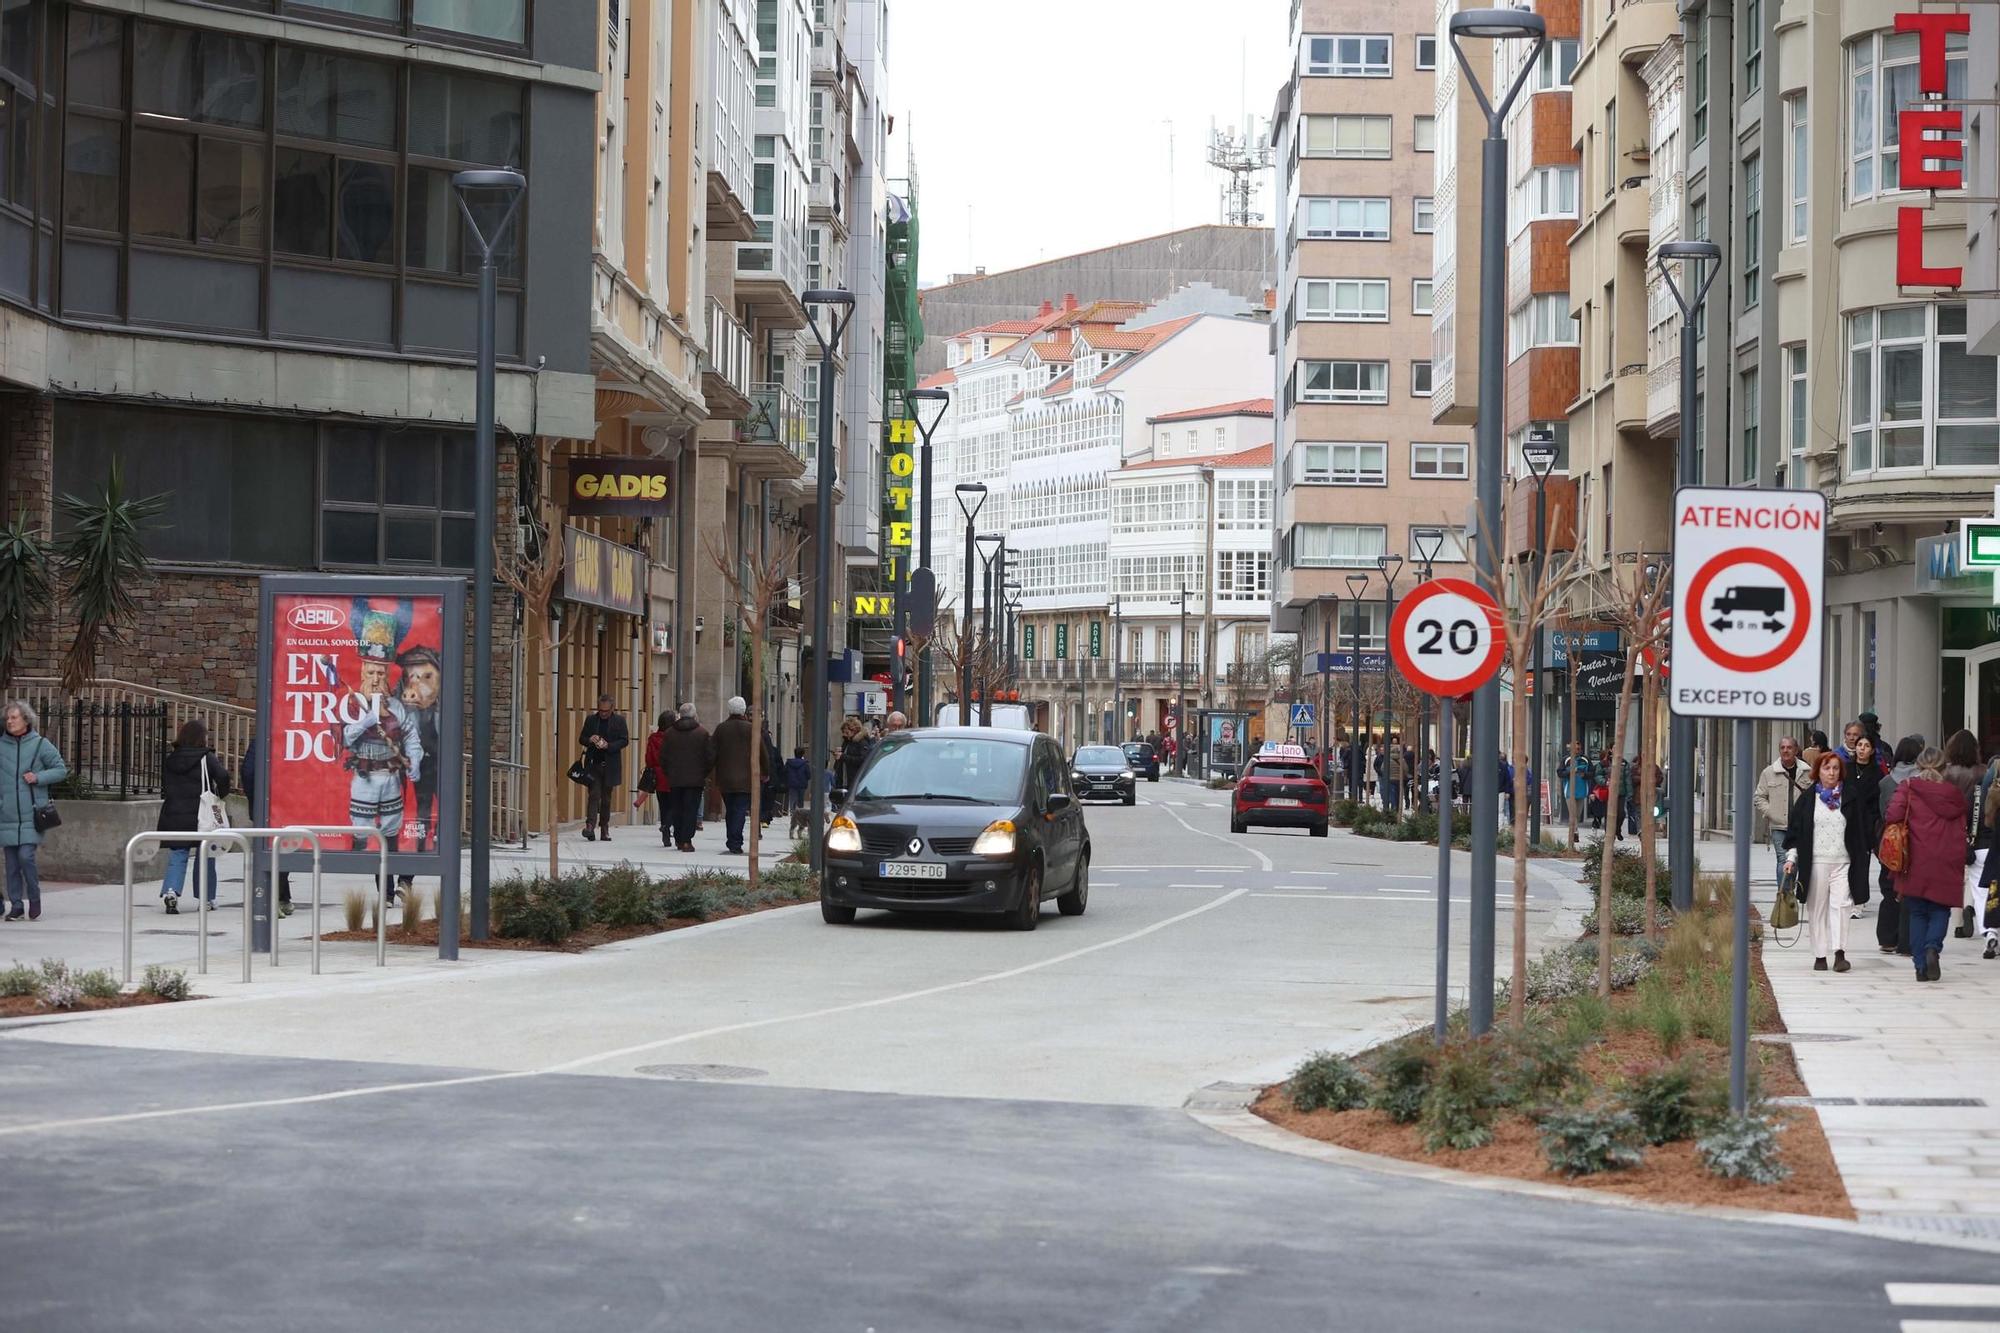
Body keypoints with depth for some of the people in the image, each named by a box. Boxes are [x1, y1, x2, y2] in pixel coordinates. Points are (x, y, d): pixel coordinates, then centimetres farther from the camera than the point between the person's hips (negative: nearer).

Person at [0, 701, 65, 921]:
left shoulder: (40, 744, 1)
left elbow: (61, 769, 5)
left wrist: (38, 777, -9)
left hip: (31, 813, -3)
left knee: (26, 856, -12)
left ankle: (34, 899, 7)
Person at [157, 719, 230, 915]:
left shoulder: (169, 759, 8)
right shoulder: (206, 758, -6)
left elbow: (164, 787, 14)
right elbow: (223, 777, -19)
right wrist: (221, 794, -1)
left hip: (174, 816, 3)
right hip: (200, 816, -3)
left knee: (177, 857, 4)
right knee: (206, 856, 11)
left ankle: (170, 890, -18)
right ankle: (207, 898, 15)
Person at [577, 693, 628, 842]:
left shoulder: (619, 721, 4)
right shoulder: (591, 719, 8)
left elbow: (625, 740, -1)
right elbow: (581, 739, 11)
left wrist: (608, 746, -16)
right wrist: (590, 740, -12)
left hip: (610, 766, 0)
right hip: (593, 764, 0)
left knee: (606, 798, 7)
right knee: (594, 794, -11)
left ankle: (604, 829, 13)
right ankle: (590, 825, -19)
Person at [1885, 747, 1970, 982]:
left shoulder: (1908, 787, -2)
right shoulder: (1954, 793, 5)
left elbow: (1894, 815, -14)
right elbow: (1961, 829, 11)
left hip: (1916, 863, 0)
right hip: (1946, 865, 0)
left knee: (1917, 912, 10)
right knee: (1940, 910, 11)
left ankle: (1921, 964, 4)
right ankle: (1933, 947, -16)